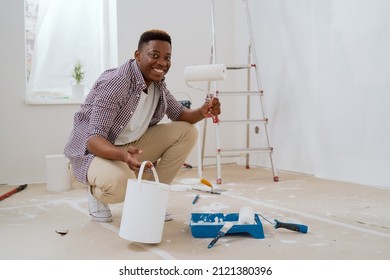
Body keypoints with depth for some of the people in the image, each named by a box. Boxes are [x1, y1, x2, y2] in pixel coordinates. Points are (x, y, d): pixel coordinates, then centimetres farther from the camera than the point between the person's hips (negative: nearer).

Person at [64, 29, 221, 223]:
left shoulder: (157, 82, -3)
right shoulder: (115, 83, -27)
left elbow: (179, 114, 8)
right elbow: (93, 139, -31)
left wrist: (202, 112, -16)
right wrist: (122, 155, -52)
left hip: (130, 145, 8)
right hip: (95, 150, -8)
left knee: (187, 132, -5)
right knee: (120, 184, -40)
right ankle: (97, 192, 0)